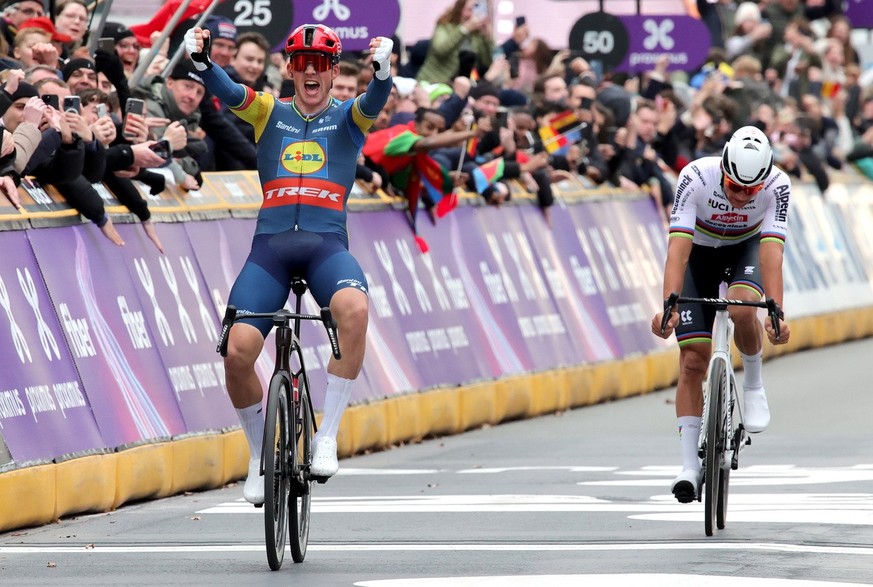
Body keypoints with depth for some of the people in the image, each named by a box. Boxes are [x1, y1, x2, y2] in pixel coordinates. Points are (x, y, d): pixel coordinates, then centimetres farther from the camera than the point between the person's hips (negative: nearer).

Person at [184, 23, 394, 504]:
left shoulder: (348, 117, 13)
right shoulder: (269, 112, 15)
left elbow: (374, 102, -10)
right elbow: (227, 92, -4)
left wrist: (382, 69, -33)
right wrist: (200, 59, -26)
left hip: (327, 243, -1)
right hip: (270, 243, 1)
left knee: (354, 308, -34)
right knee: (237, 352, -15)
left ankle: (327, 437, -22)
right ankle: (260, 455, 11)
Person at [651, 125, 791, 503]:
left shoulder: (777, 186, -30)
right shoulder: (695, 178, -34)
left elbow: (771, 252, -36)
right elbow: (678, 249, -39)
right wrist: (668, 307, -50)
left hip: (746, 249, 0)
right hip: (699, 252, 0)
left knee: (742, 310, -33)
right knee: (693, 359, -10)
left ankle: (754, 386, -5)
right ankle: (690, 466, -6)